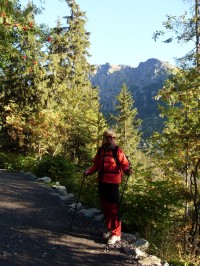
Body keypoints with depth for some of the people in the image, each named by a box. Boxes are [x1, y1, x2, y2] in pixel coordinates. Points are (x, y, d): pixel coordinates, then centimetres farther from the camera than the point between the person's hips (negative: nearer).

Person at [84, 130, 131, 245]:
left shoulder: (118, 151, -3)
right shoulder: (100, 151, 11)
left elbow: (125, 164, -6)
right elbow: (96, 165, 17)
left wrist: (127, 170, -26)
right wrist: (89, 171, 2)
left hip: (113, 183, -6)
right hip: (102, 182, 6)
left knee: (113, 208, -6)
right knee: (105, 207, 12)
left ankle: (116, 234, 1)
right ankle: (110, 229, 28)